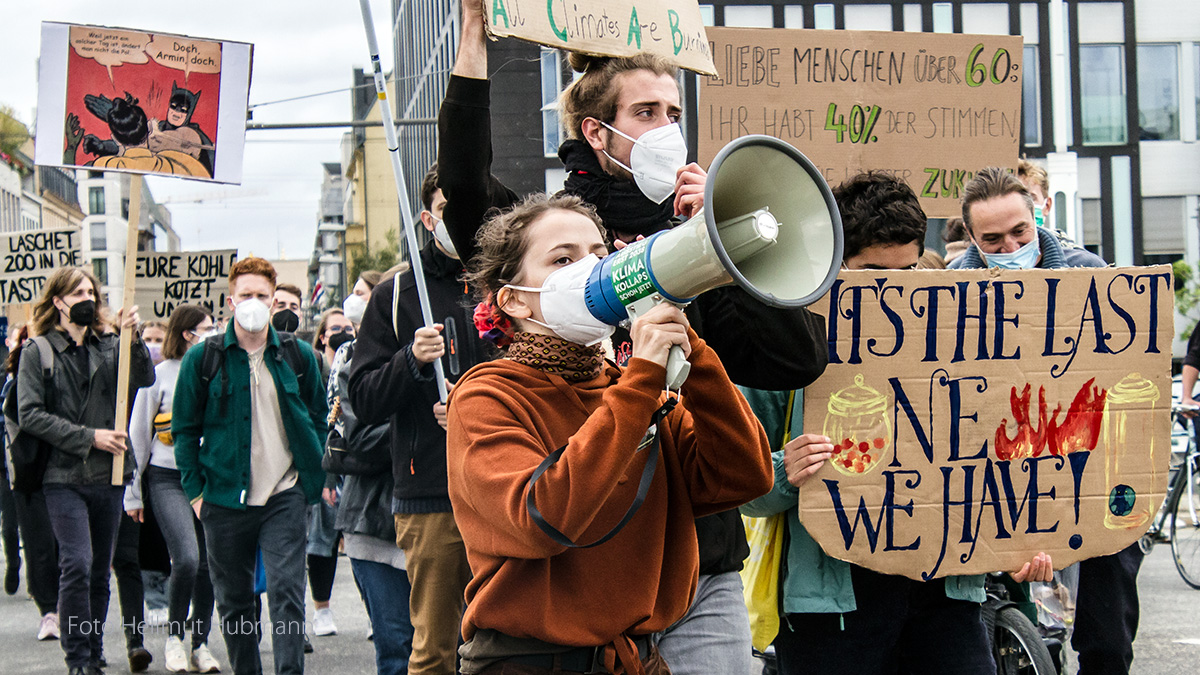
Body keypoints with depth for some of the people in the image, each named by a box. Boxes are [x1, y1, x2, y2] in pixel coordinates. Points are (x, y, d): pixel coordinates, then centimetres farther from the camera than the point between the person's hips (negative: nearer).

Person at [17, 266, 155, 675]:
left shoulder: (109, 345, 9)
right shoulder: (37, 351, 0)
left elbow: (143, 380, -4)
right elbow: (31, 415, -7)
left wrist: (132, 337, -18)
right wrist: (88, 437, -13)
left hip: (108, 476, 4)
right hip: (64, 477, -4)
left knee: (101, 570, 11)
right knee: (77, 565, -14)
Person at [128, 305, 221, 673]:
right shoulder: (160, 374, -1)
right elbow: (138, 434, 5)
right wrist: (132, 492, 5)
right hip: (168, 479, -4)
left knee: (208, 563, 3)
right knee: (187, 558, -16)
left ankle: (201, 643, 16)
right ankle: (174, 636, 4)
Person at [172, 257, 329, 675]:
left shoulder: (297, 355, 6)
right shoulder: (203, 359, 2)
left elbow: (319, 419, 13)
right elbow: (184, 429, 6)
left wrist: (315, 478, 4)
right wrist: (196, 491, -1)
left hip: (284, 496, -1)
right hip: (225, 500, 1)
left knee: (286, 593, -11)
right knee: (233, 601, 9)